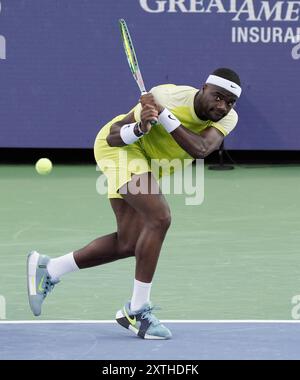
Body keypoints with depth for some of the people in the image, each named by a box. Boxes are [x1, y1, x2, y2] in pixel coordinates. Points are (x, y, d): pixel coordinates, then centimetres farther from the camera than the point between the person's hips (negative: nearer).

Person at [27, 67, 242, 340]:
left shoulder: (227, 118, -15)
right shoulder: (170, 97, -30)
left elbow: (201, 149, -36)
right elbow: (113, 136, -25)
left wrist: (164, 116, -43)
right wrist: (141, 127, -45)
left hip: (145, 162, 8)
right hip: (120, 148, -8)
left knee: (128, 244, 9)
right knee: (159, 218, -25)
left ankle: (48, 270, 22)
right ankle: (138, 310, -17)